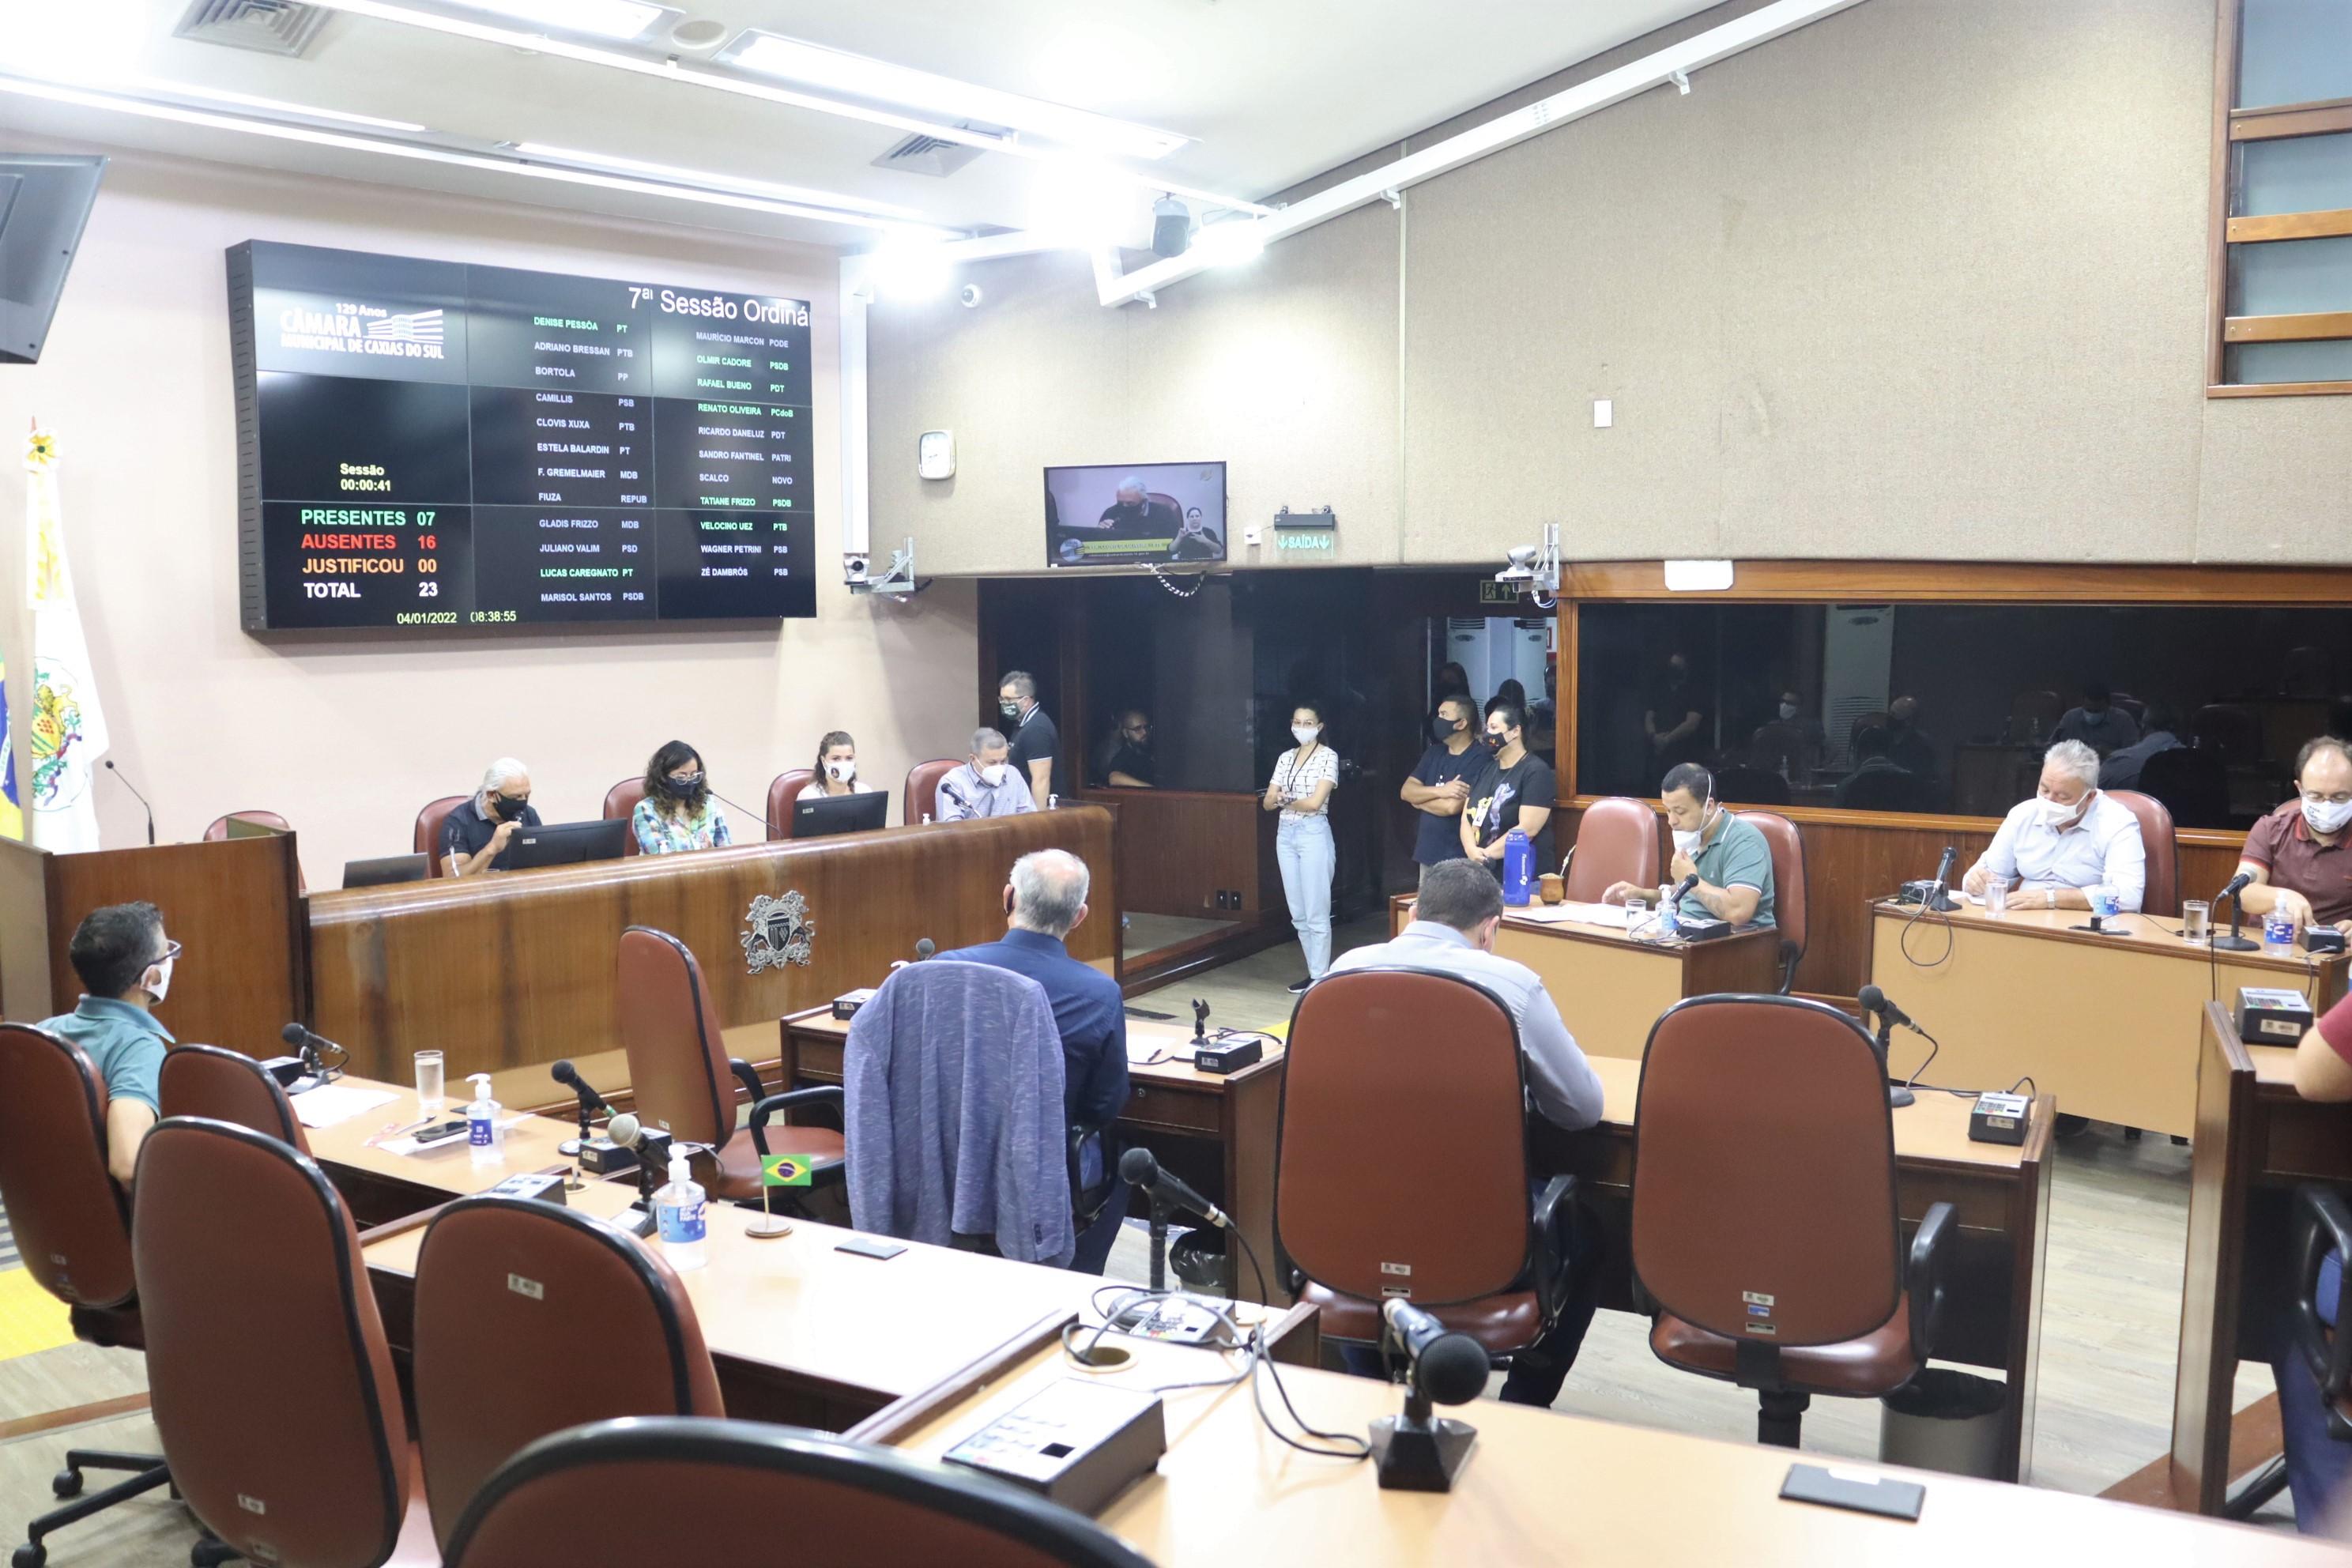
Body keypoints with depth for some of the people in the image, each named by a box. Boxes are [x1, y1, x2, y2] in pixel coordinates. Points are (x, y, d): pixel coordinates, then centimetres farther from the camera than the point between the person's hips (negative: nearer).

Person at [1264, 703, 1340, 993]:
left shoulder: (1328, 756, -6)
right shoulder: (1285, 758, 12)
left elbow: (1315, 802, -16)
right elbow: (1267, 802, 8)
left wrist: (1284, 801, -3)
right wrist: (1277, 800, -14)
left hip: (1314, 834, -7)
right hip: (1286, 835, 7)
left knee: (1317, 913, -4)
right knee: (1298, 913, 10)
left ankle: (1320, 978, 1)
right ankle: (1314, 972, 18)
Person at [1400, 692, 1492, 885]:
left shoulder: (1479, 759, -13)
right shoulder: (1435, 752, 12)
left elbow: (1452, 806, -21)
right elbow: (1406, 792, 5)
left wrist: (1420, 800, -2)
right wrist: (1440, 791, -14)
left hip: (1458, 859, -8)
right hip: (1428, 853, 8)